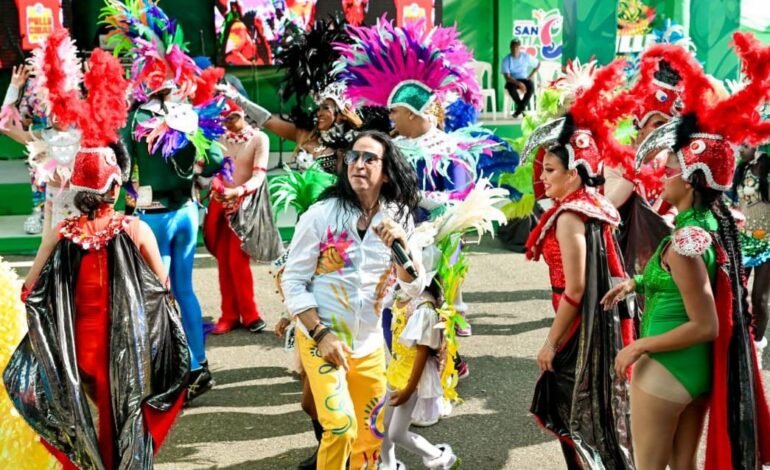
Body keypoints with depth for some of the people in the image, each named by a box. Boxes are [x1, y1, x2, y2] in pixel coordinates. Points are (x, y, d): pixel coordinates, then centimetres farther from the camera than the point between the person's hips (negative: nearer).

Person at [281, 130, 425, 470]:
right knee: (341, 428, -18)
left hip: (369, 343, 4)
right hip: (321, 338, -4)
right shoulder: (321, 214, -10)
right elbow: (292, 281, -8)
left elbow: (414, 287, -3)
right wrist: (321, 334, -16)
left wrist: (401, 244, -19)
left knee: (370, 436, 14)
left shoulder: (398, 218, 0)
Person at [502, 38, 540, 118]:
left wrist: (531, 75, -1)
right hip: (512, 81, -1)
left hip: (524, 79, 1)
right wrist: (518, 83, -31)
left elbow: (538, 64, 11)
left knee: (531, 85, -32)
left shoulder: (526, 56, -4)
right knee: (510, 87, -37)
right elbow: (507, 77, -17)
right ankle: (522, 108, -17)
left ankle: (520, 108, -18)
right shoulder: (506, 59, -10)